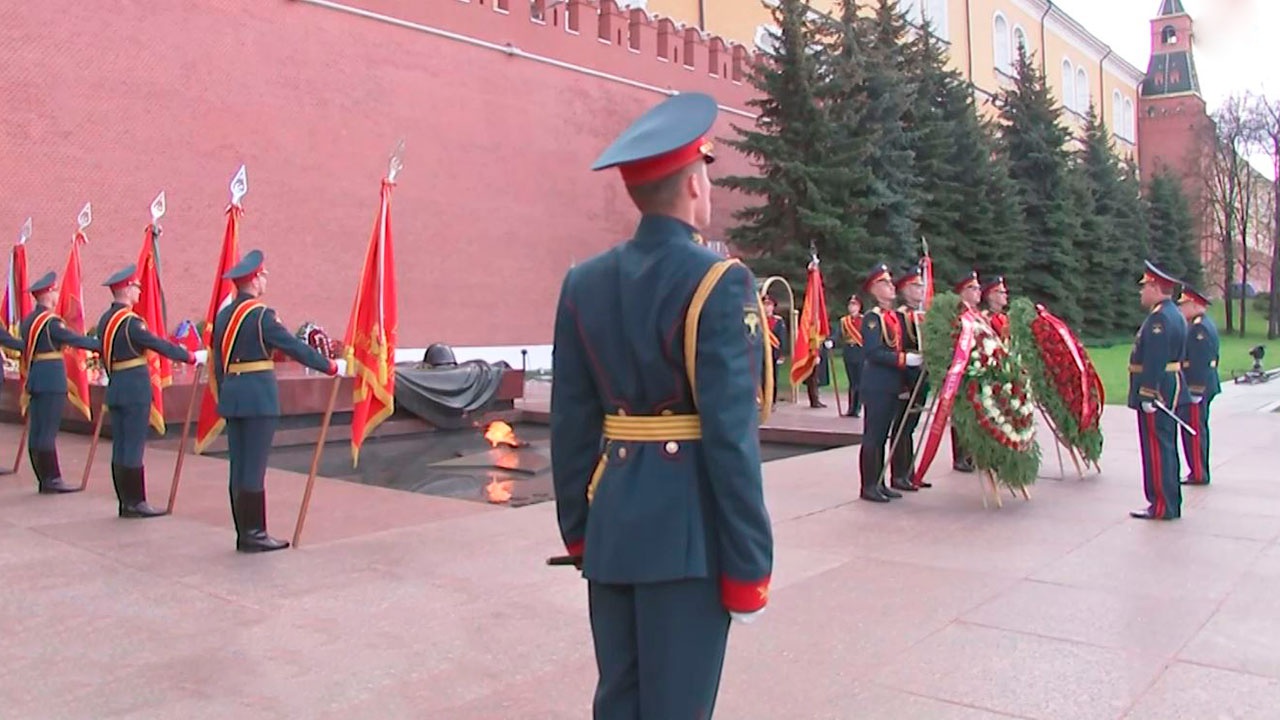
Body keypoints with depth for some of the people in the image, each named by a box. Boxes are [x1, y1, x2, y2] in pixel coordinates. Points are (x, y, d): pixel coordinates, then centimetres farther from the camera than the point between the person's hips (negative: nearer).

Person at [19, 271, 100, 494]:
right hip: (52, 380, -9)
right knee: (48, 432, -6)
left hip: (35, 379, 9)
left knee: (37, 431, 9)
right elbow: (76, 340, -16)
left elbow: (26, 346, 19)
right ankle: (52, 480, -3)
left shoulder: (28, 320, 13)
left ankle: (44, 479, 15)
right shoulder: (51, 322, -14)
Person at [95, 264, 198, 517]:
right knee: (134, 448, -4)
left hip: (115, 389, 9)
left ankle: (125, 502, 16)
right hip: (136, 390, -9)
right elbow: (160, 345, -16)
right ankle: (135, 503, 1)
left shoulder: (105, 320, 11)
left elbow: (105, 355, 18)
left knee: (119, 447, 10)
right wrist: (191, 357, -8)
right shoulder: (130, 322, -16)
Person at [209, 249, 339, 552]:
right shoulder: (261, 315, -12)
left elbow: (216, 360, 16)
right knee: (254, 467, -3)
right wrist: (330, 366, -3)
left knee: (238, 466, 10)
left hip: (231, 396, 8)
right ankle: (254, 535, 2)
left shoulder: (222, 315, 12)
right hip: (259, 396, -8)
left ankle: (244, 533, 17)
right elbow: (294, 347, -12)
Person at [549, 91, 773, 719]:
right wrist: (748, 565, -10)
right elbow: (731, 434, -17)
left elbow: (570, 421, 6)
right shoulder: (718, 283, -13)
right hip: (688, 528, -6)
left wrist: (578, 529, 15)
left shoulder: (584, 282, 4)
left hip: (613, 523, 6)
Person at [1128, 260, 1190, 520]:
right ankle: (1171, 503, 23)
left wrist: (1147, 396, -24)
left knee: (1157, 450, -5)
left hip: (1156, 393, -11)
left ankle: (1162, 506, 1)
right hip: (1169, 393, 11)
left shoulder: (1160, 318, -18)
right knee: (1166, 448, 15)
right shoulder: (1174, 314, 16)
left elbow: (1154, 362, -24)